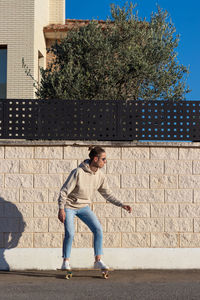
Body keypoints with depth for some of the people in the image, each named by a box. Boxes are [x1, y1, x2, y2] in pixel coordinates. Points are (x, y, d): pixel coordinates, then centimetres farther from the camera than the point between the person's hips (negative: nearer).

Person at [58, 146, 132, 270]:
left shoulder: (100, 176, -6)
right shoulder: (78, 172, -24)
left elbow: (107, 194, 5)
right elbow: (64, 191, -19)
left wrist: (122, 205, -5)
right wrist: (61, 209, -24)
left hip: (84, 207, 5)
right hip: (69, 206, -5)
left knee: (98, 229, -8)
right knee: (70, 233, -15)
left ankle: (98, 261, 0)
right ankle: (66, 262, 3)